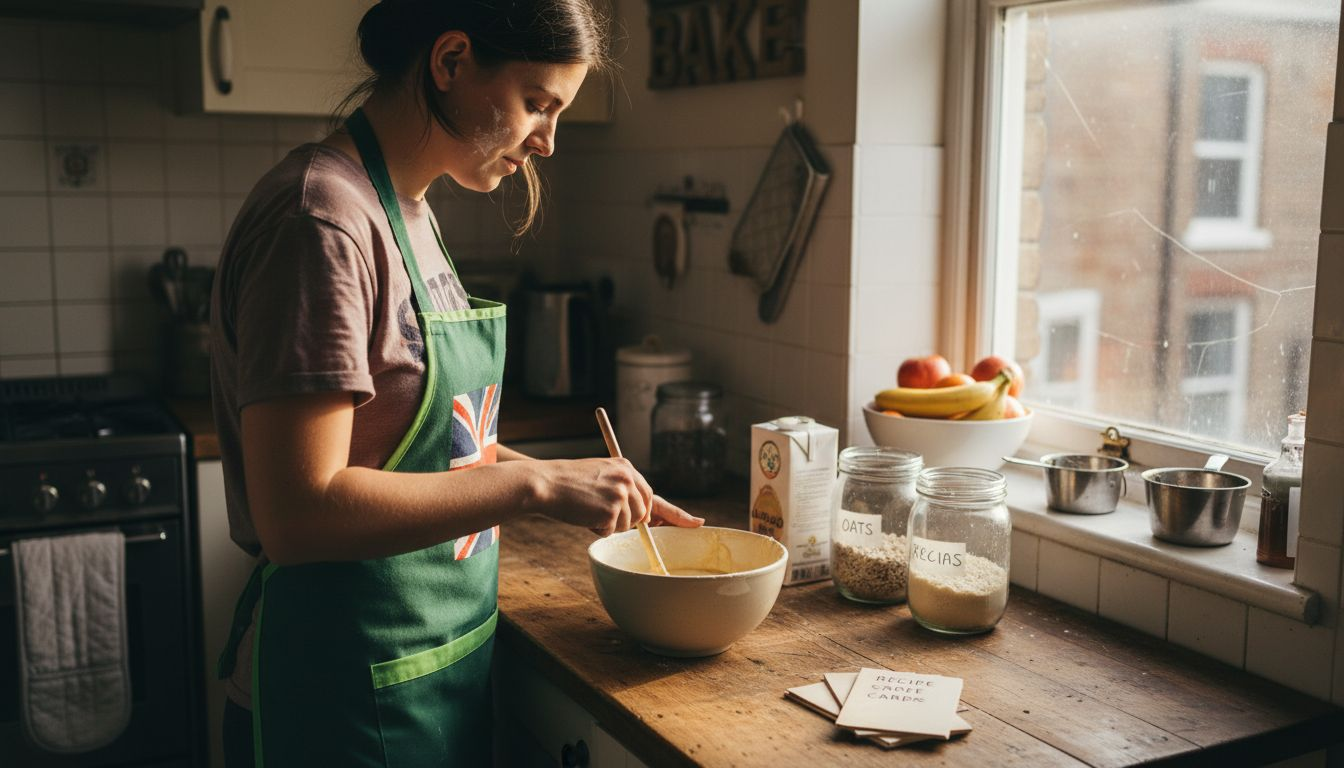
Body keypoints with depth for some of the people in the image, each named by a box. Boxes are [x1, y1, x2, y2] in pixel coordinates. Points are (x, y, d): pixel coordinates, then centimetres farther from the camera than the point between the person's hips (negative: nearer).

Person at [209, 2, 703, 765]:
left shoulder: (408, 210, 7)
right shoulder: (322, 220, -22)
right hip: (349, 695, -9)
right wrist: (536, 483, -24)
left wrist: (602, 488, 5)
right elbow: (298, 514, -27)